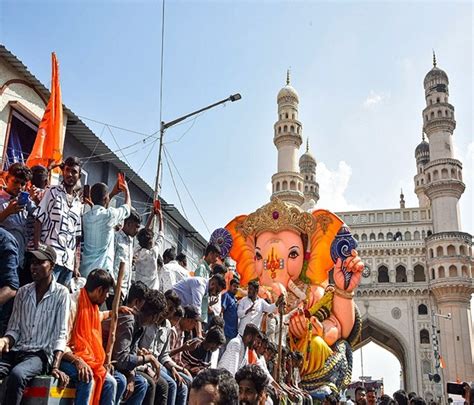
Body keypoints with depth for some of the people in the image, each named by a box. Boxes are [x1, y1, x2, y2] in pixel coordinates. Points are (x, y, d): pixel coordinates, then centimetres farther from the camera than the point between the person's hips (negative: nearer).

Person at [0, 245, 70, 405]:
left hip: (41, 354, -4)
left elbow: (61, 333, -5)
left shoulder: (61, 293, -1)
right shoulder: (23, 292, 12)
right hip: (16, 351, 4)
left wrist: (55, 366, -16)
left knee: (16, 374, -35)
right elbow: (14, 328, 11)